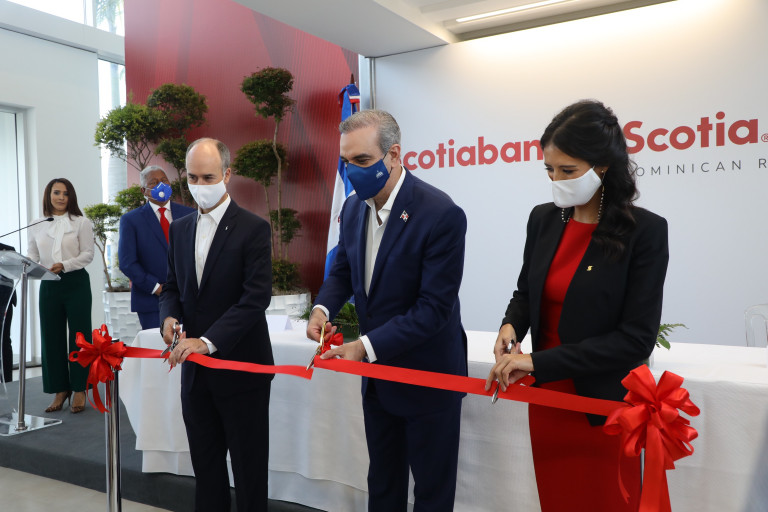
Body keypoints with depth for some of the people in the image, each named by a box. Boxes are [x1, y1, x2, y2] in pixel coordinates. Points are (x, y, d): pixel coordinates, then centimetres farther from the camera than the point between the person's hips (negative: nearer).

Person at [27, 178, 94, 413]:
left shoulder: (81, 222, 2)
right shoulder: (37, 225, 10)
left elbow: (87, 254, -4)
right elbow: (32, 255, 9)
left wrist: (64, 266, -18)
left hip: (76, 282, -3)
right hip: (48, 286, 3)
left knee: (79, 335, 1)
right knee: (51, 336, 5)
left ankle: (79, 389, 10)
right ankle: (60, 389, 16)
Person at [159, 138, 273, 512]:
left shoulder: (253, 229, -11)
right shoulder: (180, 229, 9)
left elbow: (257, 297, -19)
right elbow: (172, 286, 16)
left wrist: (208, 341, -26)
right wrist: (169, 316, -7)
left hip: (240, 367, -5)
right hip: (195, 369, 6)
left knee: (248, 467, 8)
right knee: (205, 462, 18)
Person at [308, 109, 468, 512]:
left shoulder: (442, 215, -24)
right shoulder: (353, 207, -1)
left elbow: (434, 308, -25)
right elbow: (342, 270, 11)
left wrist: (365, 346, -29)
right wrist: (323, 308, -10)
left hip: (427, 374, -6)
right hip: (376, 373, 7)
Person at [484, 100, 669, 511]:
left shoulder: (645, 231, -14)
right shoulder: (543, 219, 0)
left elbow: (636, 338, -17)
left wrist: (539, 362, -21)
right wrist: (512, 325, -9)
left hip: (603, 409, -4)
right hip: (547, 400, 4)